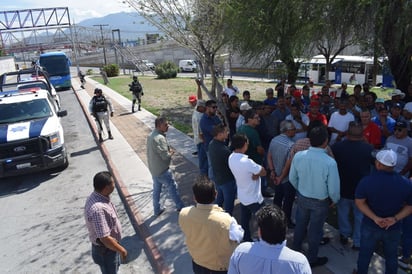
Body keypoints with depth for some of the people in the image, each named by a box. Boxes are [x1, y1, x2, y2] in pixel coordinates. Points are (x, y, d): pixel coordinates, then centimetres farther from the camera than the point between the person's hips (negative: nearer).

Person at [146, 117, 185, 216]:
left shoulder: (151, 135, 5)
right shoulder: (160, 138, -27)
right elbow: (165, 156, -27)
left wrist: (168, 150, 1)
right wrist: (171, 152, -7)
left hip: (153, 169, 9)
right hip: (162, 170, -9)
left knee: (156, 189, 19)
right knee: (172, 187, 9)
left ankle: (157, 210, 32)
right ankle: (180, 206, 25)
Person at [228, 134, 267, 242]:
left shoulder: (231, 157, -9)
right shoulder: (246, 162, -35)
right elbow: (263, 172, -22)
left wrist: (255, 173, -16)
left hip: (242, 196, 8)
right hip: (254, 199, -8)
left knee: (244, 221, 23)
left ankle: (246, 241, 40)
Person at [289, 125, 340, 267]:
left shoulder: (298, 156, -19)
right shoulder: (330, 162, -31)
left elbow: (292, 178, -4)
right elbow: (333, 189, -20)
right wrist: (335, 200, 3)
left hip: (302, 198, 3)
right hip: (320, 202, -3)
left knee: (300, 225, 26)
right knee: (315, 230, 19)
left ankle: (296, 251, 49)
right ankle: (312, 259, 42)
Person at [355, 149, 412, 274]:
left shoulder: (366, 181, -20)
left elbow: (359, 202, -17)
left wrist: (375, 218, -17)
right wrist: (395, 219, -14)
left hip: (370, 226, -1)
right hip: (394, 228, 1)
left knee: (365, 254, 19)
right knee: (391, 256, 23)